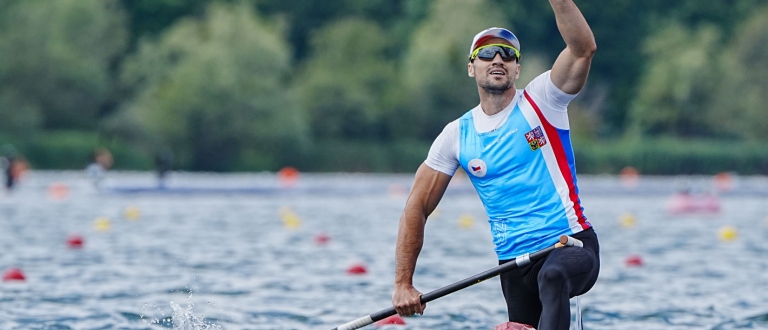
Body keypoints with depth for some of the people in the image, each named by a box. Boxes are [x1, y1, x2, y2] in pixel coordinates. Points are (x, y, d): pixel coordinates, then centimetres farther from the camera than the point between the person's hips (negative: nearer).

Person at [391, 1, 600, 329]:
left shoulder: (540, 101, 0)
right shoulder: (457, 135, 8)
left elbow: (584, 47, -18)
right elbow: (417, 208, 9)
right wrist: (403, 284, 3)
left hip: (572, 244, -5)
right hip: (514, 263, 5)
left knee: (553, 276, -37)